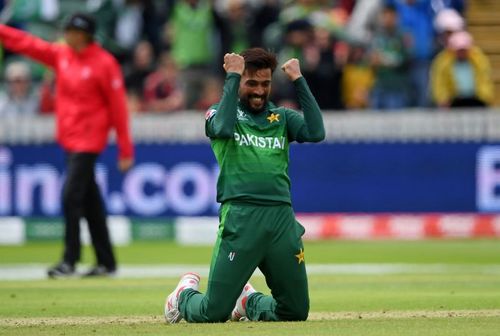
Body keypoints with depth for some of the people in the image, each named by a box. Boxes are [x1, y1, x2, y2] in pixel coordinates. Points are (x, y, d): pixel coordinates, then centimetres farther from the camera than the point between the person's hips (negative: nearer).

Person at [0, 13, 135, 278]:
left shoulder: (104, 63, -10)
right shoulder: (61, 54, 9)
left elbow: (117, 106, -10)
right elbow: (26, 44, 8)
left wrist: (125, 149, -11)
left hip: (88, 141, -7)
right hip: (68, 139, 7)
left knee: (71, 195, -14)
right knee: (89, 200, 10)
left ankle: (70, 261, -10)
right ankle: (106, 262, 15)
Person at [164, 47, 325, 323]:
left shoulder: (282, 118, 18)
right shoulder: (218, 113, 9)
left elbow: (316, 132, -2)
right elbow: (222, 128, -16)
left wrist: (298, 81, 0)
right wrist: (232, 77, -10)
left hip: (282, 217, 4)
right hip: (241, 215, -4)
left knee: (296, 311, 5)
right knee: (214, 313, -7)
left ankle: (247, 301, 36)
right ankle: (185, 294, 29)